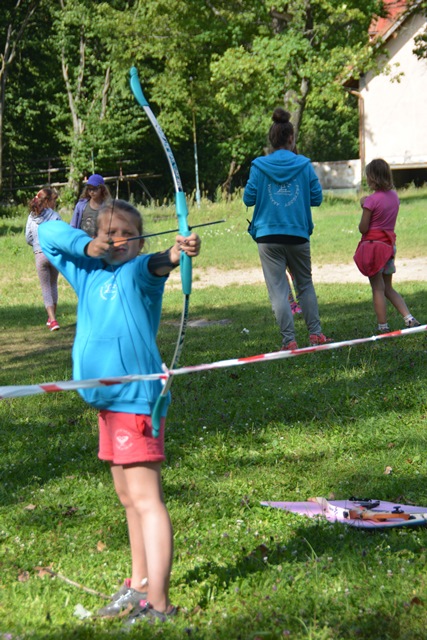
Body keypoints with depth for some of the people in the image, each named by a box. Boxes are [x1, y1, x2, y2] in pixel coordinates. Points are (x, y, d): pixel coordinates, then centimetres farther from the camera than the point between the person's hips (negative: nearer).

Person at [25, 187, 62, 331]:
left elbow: (28, 238, 5)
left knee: (46, 287, 5)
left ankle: (52, 319, -10)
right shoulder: (55, 216, -9)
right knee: (53, 285, 19)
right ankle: (51, 317, 26)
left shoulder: (32, 216, 0)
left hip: (39, 255, 1)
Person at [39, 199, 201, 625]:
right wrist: (85, 244, 2)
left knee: (145, 497, -11)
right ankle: (139, 584, 32)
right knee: (127, 498, 18)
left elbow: (158, 263, -30)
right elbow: (47, 233, 19)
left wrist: (178, 252, -53)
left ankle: (158, 603, -12)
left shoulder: (138, 270, -7)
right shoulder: (87, 270, 13)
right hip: (107, 399, 9)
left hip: (135, 396, -9)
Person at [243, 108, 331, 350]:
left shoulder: (259, 166, -3)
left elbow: (248, 199, -1)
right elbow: (317, 198, 2)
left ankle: (289, 340, -2)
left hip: (268, 235, -1)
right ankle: (316, 333, 16)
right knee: (305, 284, 17)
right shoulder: (304, 165, 0)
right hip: (298, 235, 1)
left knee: (278, 289, 2)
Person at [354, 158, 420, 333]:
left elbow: (363, 228, -13)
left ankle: (383, 327, 3)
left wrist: (364, 207, -1)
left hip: (373, 245, -7)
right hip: (389, 244, 7)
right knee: (388, 288, 17)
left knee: (378, 289, 0)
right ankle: (409, 318, 5)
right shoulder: (394, 196, 6)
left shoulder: (371, 200, -16)